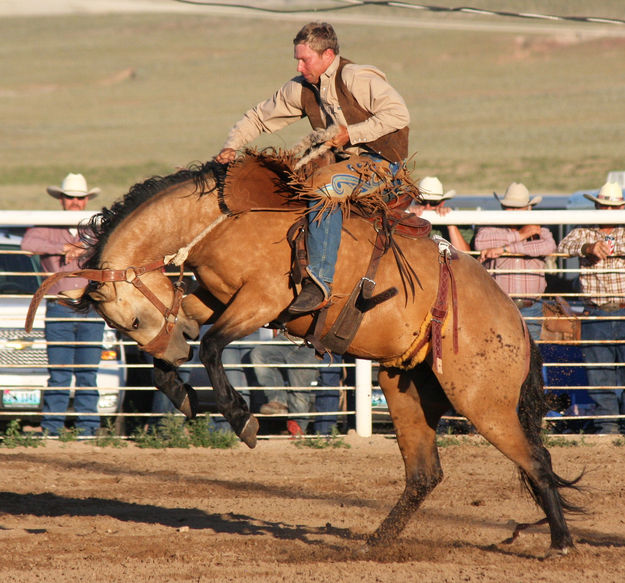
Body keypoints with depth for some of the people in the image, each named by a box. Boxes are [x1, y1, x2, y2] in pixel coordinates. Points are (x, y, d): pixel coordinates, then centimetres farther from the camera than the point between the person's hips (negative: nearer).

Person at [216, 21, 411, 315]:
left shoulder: (355, 78, -17)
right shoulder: (301, 88, 5)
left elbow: (398, 113, -25)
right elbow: (259, 117, 13)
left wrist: (350, 134, -24)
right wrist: (231, 147, -3)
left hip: (381, 160, -8)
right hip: (347, 159, 8)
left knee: (323, 186, -32)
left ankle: (319, 282, -34)